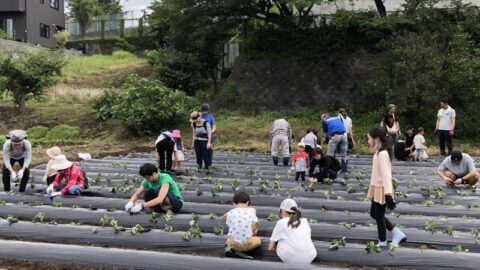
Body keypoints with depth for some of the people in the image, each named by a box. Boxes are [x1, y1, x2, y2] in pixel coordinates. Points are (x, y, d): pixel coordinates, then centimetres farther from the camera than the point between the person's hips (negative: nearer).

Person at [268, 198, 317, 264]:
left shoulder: (281, 222, 7)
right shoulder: (305, 221, 16)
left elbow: (270, 248, 12)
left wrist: (277, 249, 33)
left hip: (290, 259, -3)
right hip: (309, 259, 3)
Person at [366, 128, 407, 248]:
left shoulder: (382, 154, -22)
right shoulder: (379, 152, 8)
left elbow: (386, 175, -29)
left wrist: (388, 195, -34)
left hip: (381, 190, -10)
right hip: (377, 189, 10)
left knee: (379, 216, 3)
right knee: (374, 214, 19)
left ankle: (382, 243, 19)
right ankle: (398, 233, 22)